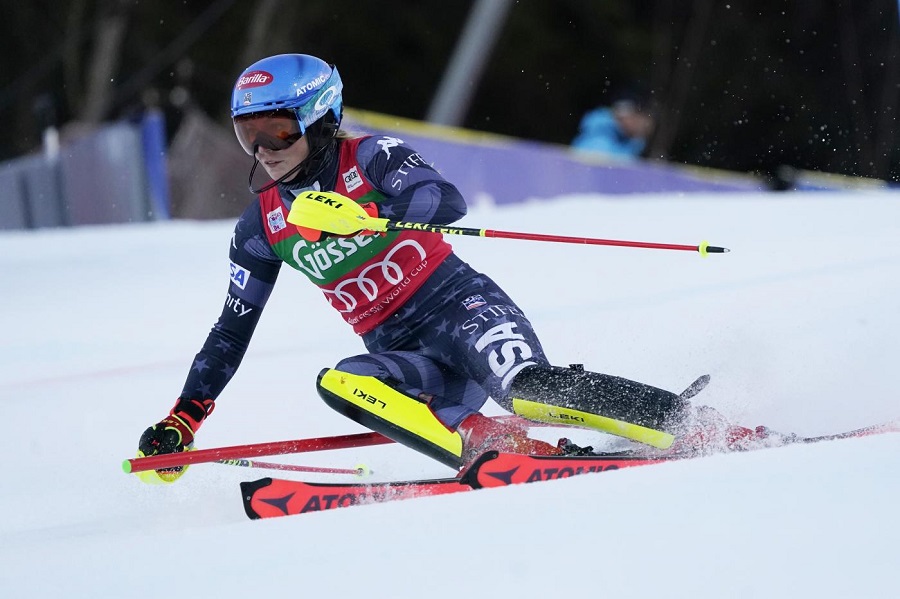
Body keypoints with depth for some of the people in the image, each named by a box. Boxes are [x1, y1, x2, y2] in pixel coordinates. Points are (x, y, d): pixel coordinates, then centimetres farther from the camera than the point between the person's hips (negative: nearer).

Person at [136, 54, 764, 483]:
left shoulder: (368, 156, -4)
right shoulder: (262, 225, 11)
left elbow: (448, 200, -22)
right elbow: (232, 331, 18)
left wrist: (357, 209, -35)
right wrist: (182, 421, 14)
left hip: (460, 305, -4)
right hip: (401, 352, 4)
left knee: (525, 383, -33)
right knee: (339, 384, -29)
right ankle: (503, 448, -34)